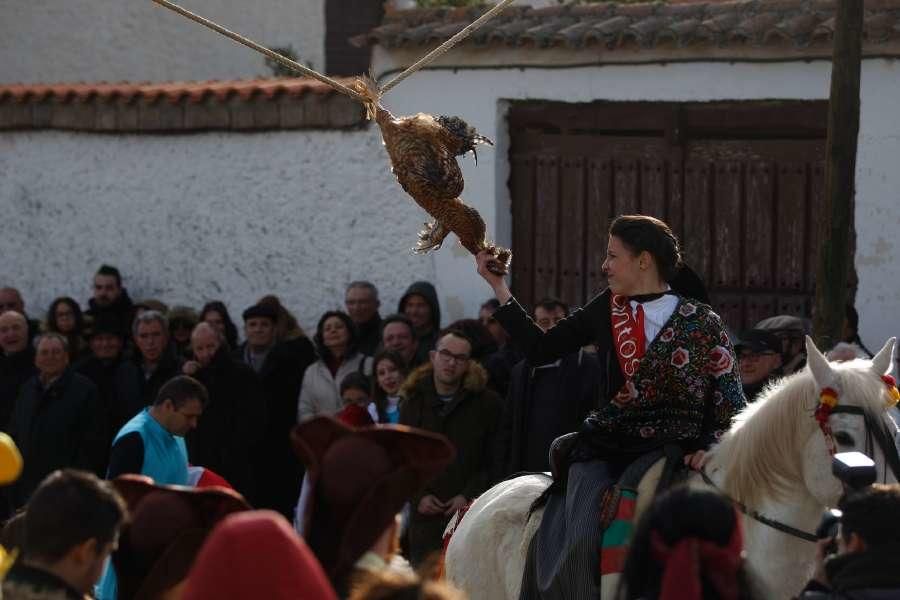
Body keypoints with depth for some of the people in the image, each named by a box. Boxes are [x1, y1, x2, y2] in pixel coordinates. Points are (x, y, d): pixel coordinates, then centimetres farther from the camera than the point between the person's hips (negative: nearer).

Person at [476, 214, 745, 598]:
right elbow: (540, 350, 14)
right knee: (579, 547, -21)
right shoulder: (608, 310, 12)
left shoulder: (703, 325, 2)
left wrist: (712, 448, -14)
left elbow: (731, 406, 4)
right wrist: (498, 287, 13)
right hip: (606, 448, 3)